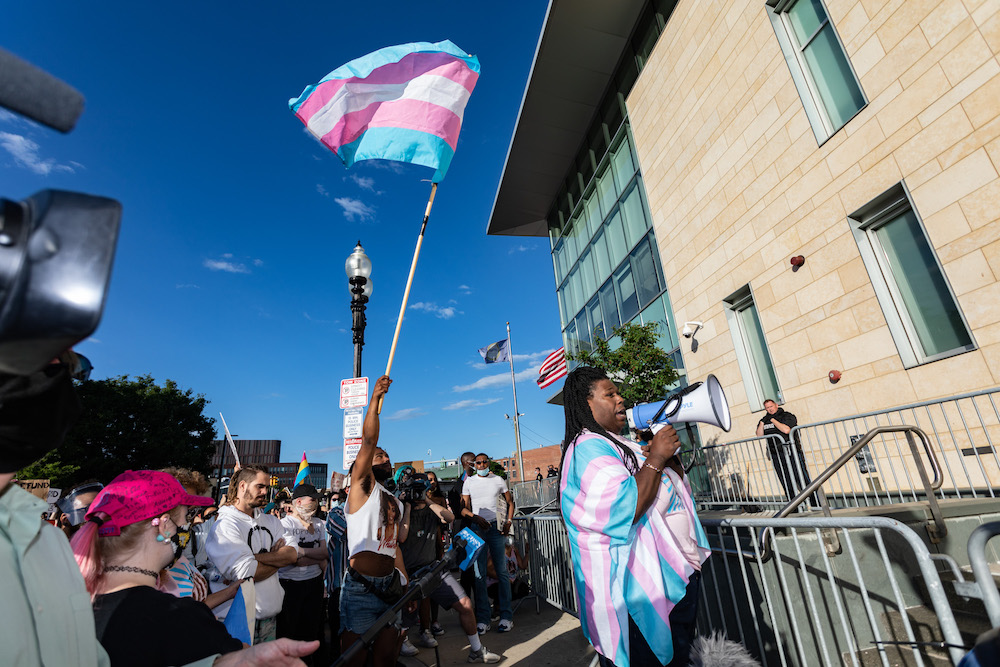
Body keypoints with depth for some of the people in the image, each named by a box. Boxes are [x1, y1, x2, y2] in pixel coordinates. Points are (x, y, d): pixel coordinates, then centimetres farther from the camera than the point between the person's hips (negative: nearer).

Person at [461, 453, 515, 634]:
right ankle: (483, 619, 7)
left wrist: (508, 522, 0)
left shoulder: (498, 480, 8)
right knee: (479, 573, 0)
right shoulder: (469, 482, 7)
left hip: (496, 527, 0)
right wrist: (476, 517, -15)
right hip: (477, 529, 0)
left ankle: (506, 616, 8)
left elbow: (510, 502, 14)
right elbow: (464, 508, 4)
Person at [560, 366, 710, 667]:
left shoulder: (622, 444, 11)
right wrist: (656, 457, -21)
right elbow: (624, 511, -30)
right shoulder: (588, 448, -20)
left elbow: (674, 486, 20)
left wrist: (669, 454, -1)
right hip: (647, 586, -10)